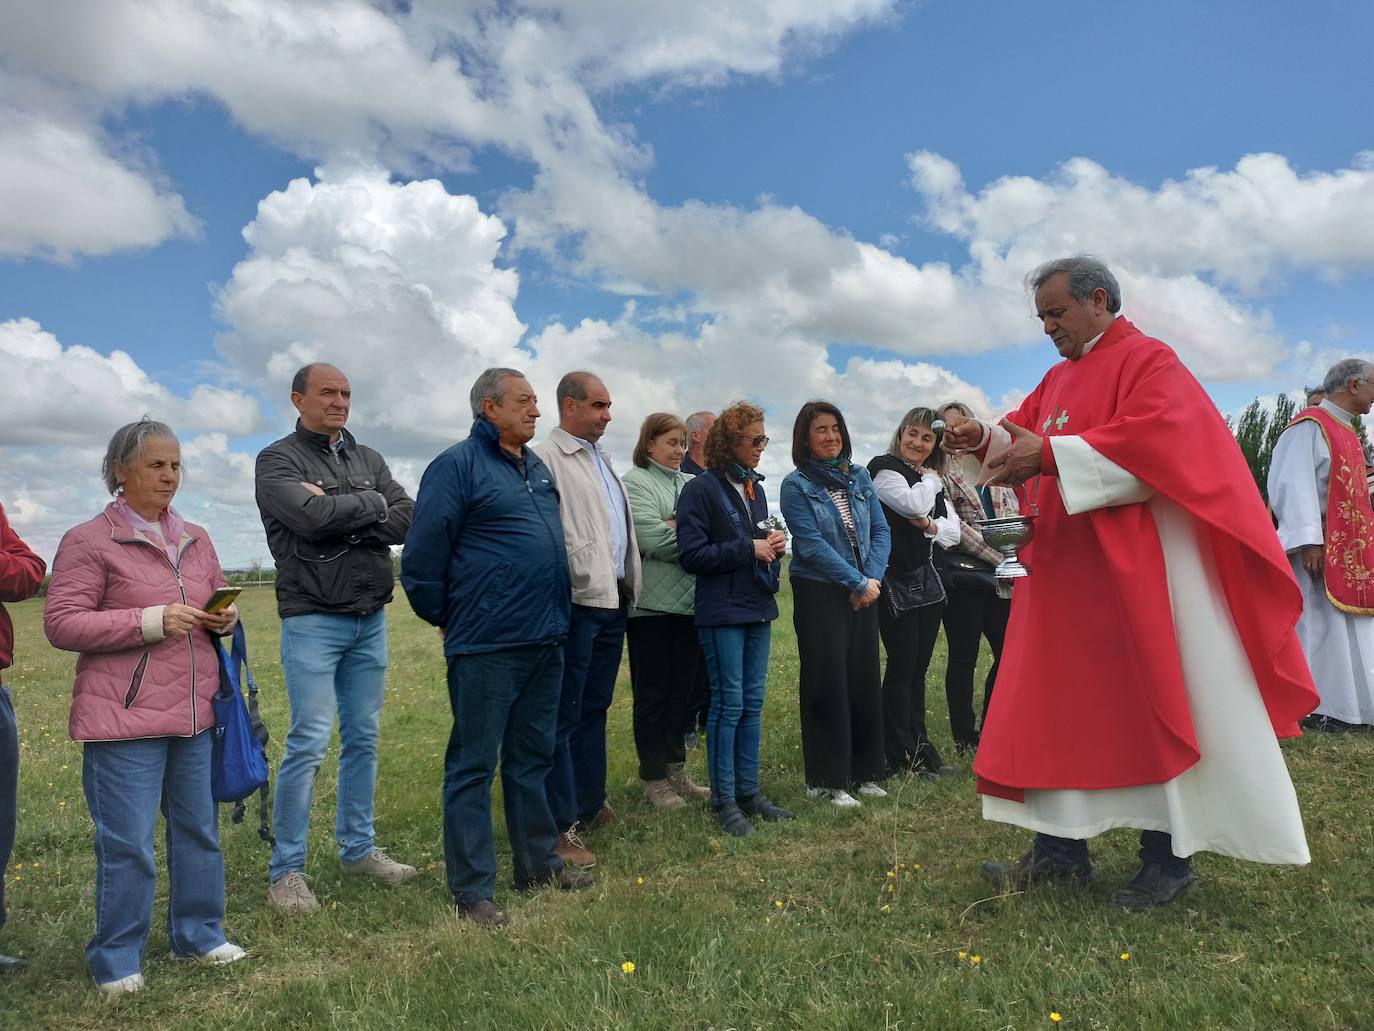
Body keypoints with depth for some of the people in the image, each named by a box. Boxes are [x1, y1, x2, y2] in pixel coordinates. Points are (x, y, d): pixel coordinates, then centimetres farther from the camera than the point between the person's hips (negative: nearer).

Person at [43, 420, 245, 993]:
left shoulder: (196, 539, 12)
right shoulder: (88, 540, -5)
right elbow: (61, 623, -10)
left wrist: (226, 618, 0)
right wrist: (150, 622, -19)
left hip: (196, 712, 6)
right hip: (124, 718, -5)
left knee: (200, 831, 14)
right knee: (126, 845, 1)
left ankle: (198, 934, 30)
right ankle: (116, 960, 19)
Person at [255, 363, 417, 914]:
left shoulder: (368, 458, 13)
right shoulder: (278, 460, -2)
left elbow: (407, 518, -1)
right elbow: (312, 517, -21)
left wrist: (341, 518, -12)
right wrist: (372, 503, -7)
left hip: (370, 618, 6)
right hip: (313, 619, -5)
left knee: (363, 738, 11)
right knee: (309, 742, -6)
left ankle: (358, 848, 25)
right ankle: (286, 870, 6)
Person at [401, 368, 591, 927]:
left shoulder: (536, 467, 14)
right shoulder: (458, 465, -9)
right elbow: (422, 559, -11)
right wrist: (450, 619, -1)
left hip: (546, 640, 8)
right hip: (488, 646, -8)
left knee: (532, 759, 17)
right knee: (474, 766, 2)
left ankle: (538, 862, 30)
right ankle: (472, 889, 12)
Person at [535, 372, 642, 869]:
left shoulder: (601, 459, 19)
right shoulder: (549, 458, -9)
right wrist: (582, 580, -20)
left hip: (613, 600, 9)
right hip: (578, 601, -9)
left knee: (595, 707, 17)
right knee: (565, 714, -2)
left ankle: (590, 803, 30)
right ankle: (561, 825, 6)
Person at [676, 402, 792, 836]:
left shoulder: (754, 487, 13)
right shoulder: (701, 489, -10)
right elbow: (692, 554, -15)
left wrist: (774, 544, 1)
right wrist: (750, 549, -16)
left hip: (757, 606, 7)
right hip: (722, 611, -7)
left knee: (753, 702, 11)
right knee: (728, 703, -2)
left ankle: (749, 791, 21)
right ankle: (724, 799, 9)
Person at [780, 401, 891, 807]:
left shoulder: (859, 477, 9)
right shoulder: (796, 485, -6)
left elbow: (881, 531, 6)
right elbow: (812, 545, -14)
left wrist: (873, 578, -9)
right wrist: (859, 583, -15)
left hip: (864, 593, 5)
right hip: (819, 594, -5)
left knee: (866, 679, 8)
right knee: (828, 683, -1)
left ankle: (864, 772, 21)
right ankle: (828, 780, 8)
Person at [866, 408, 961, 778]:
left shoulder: (933, 481, 17)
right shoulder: (884, 468, -6)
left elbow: (954, 530, 12)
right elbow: (914, 504, -22)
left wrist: (932, 526, -9)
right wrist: (929, 480, -2)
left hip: (927, 580, 7)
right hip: (896, 581, -7)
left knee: (919, 667, 11)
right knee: (902, 665, -3)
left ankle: (918, 744, 20)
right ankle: (900, 756, 5)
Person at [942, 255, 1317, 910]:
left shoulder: (1148, 361, -6)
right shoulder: (1059, 378, 17)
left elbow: (1150, 446, -21)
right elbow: (1025, 434, 17)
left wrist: (1049, 455, -25)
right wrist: (985, 438, -4)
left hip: (1134, 571, -8)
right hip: (1065, 573, 8)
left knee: (1151, 707, 0)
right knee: (1055, 702, 7)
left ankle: (1168, 857, 14)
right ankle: (1060, 849, 15)